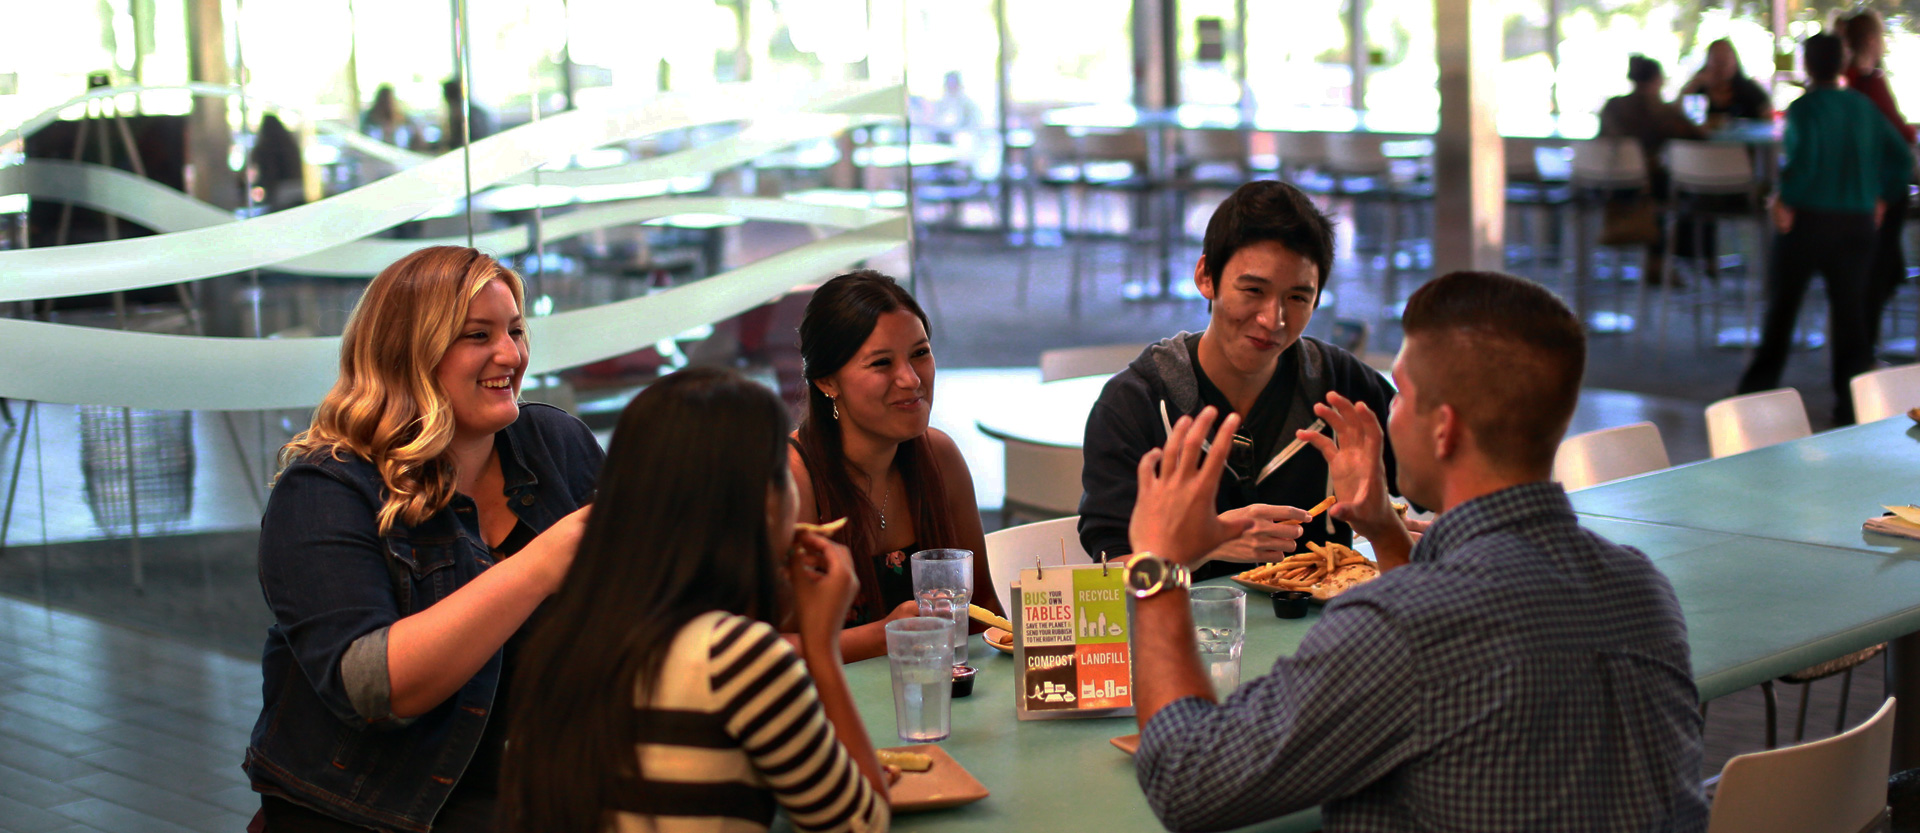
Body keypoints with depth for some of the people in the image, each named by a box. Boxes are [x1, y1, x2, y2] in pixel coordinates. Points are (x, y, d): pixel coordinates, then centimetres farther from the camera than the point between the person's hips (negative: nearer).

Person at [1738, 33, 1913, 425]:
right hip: (1858, 221, 4)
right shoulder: (1865, 107, 7)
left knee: (1781, 304, 10)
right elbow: (1902, 158, 6)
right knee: (1850, 309, 7)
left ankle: (1758, 388, 17)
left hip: (1808, 217, -4)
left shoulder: (1805, 108, -11)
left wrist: (1785, 197, -15)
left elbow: (1806, 156, -27)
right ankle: (1851, 404, 6)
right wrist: (1879, 195, 14)